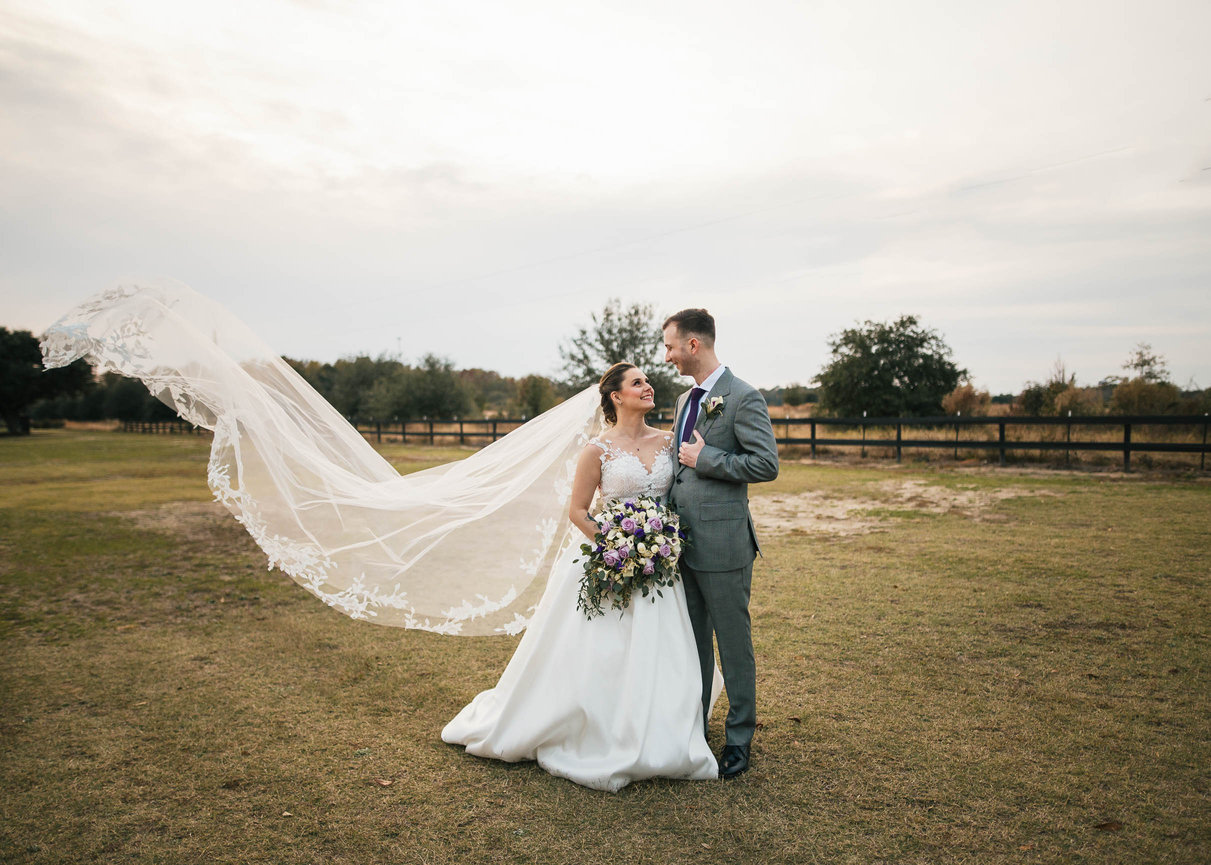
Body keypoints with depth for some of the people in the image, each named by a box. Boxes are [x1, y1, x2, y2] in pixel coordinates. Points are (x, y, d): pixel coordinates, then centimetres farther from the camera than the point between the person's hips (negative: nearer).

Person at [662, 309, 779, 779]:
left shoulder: (744, 398, -10)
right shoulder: (685, 399, 15)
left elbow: (767, 464, -16)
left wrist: (705, 459, -14)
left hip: (722, 543, -7)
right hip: (683, 541, 8)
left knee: (733, 644, 6)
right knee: (692, 643, 16)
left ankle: (739, 739, 21)